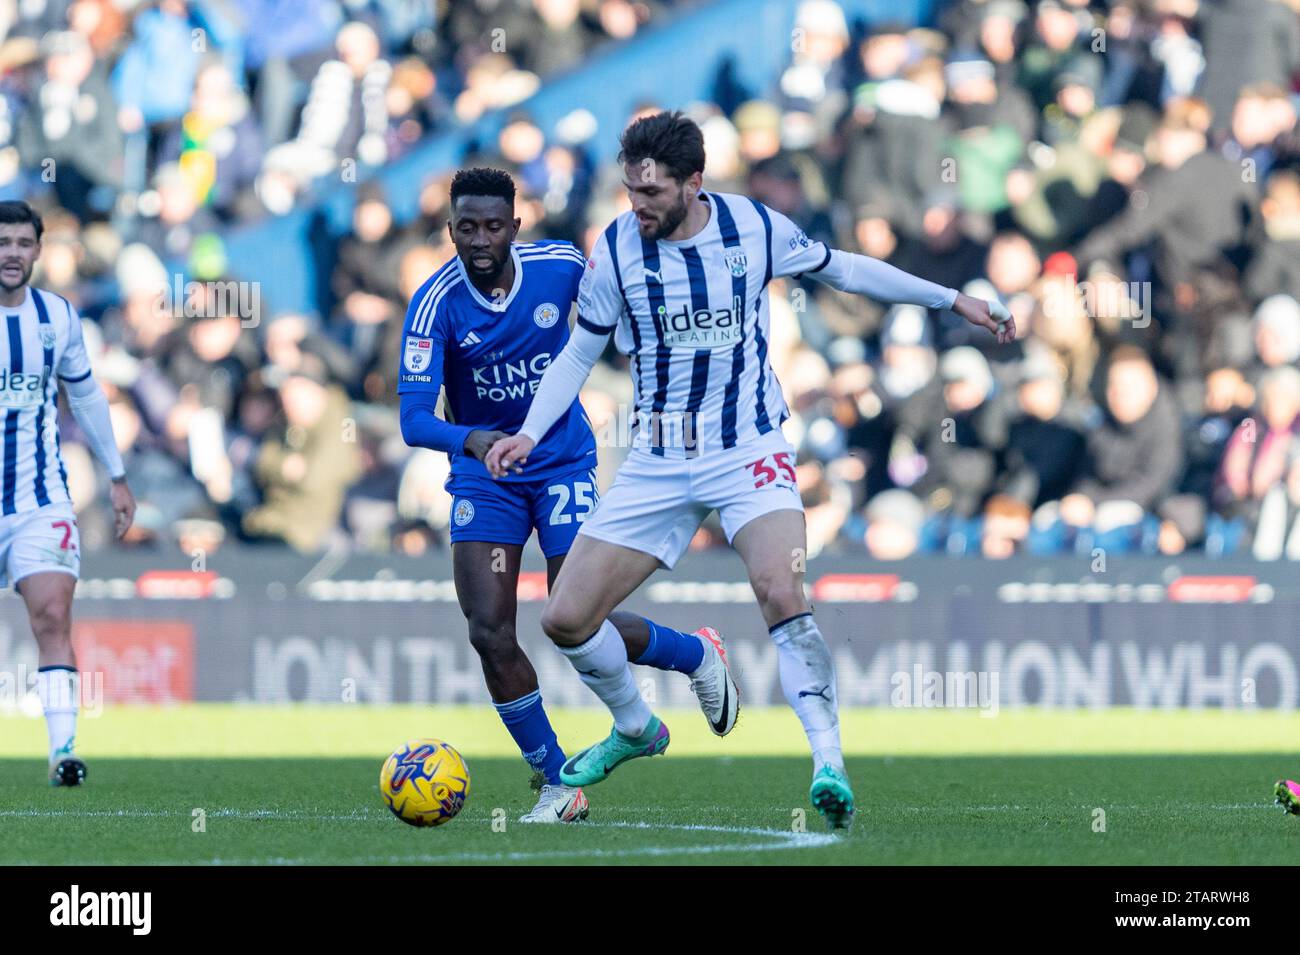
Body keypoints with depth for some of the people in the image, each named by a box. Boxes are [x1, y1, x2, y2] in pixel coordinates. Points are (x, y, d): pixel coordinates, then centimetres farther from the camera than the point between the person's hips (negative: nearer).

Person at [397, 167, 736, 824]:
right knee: (490, 632, -11)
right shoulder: (436, 303, -19)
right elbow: (413, 419, -27)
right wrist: (471, 439, -46)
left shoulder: (560, 267, -13)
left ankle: (696, 654, 22)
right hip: (482, 470, 1)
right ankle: (558, 785, 4)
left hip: (563, 463, -1)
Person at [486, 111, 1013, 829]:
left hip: (748, 448, -2)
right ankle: (636, 730, 28)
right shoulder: (615, 249, -5)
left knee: (782, 593, -29)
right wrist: (530, 433, -4)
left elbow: (840, 268, 12)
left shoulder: (757, 228, -7)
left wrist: (952, 300, 15)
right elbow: (581, 350, 9)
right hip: (657, 462, 3)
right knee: (566, 619, -1)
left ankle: (829, 763, -25)